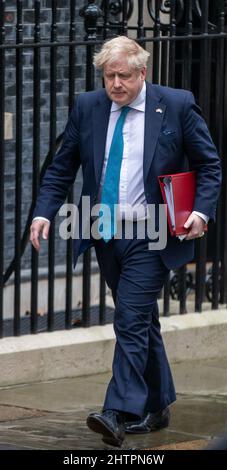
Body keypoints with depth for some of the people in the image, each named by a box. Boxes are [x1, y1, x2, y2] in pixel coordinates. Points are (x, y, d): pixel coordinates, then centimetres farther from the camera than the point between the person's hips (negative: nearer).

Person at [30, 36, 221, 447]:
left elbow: (209, 165, 1)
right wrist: (44, 212, -4)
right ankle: (156, 407, 25)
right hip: (105, 235, 5)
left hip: (150, 236, -5)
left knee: (131, 321, -15)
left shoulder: (178, 105, -5)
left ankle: (119, 413, -20)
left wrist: (202, 211, -14)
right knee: (141, 321, 14)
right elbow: (62, 167, 9)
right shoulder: (87, 108, 5)